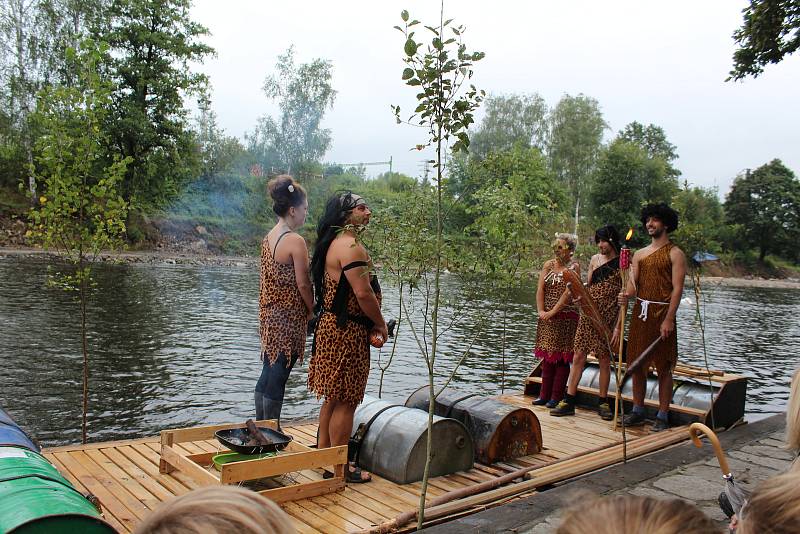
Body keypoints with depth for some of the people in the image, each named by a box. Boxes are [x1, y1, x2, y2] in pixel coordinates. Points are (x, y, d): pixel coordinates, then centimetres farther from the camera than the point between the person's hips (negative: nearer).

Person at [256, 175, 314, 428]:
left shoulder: (268, 238, 8)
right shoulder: (295, 241, -16)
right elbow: (303, 284, -16)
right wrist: (313, 311, -2)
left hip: (269, 314, 8)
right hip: (288, 317, -8)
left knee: (267, 375, 16)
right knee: (277, 378, 0)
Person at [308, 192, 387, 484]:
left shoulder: (334, 243, 16)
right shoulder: (351, 246, -17)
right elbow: (363, 293, -24)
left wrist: (371, 323, 13)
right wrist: (380, 324, -9)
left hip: (332, 326, 11)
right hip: (347, 331, -11)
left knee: (334, 397, 19)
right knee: (346, 401, -1)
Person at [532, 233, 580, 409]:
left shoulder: (574, 267, -4)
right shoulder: (548, 265, 10)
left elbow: (568, 292, -14)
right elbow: (540, 289, 2)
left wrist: (552, 312, -17)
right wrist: (541, 311, -10)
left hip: (565, 317, -5)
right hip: (547, 318, 5)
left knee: (562, 358, 0)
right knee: (547, 356, 9)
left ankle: (556, 397, 7)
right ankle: (545, 395, 16)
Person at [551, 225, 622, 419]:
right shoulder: (595, 259, 11)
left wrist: (618, 327, -11)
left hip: (608, 317, -4)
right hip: (589, 314, 4)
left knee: (604, 359, 5)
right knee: (578, 357, 2)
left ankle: (603, 402, 20)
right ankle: (568, 401, 7)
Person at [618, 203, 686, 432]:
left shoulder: (675, 254, -1)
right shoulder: (640, 254, 16)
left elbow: (677, 288, -9)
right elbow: (633, 283, 8)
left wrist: (669, 319, -18)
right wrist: (626, 295, -17)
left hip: (662, 312, -5)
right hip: (640, 311, 6)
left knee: (663, 367, 1)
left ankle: (662, 416, 9)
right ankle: (638, 411, 20)